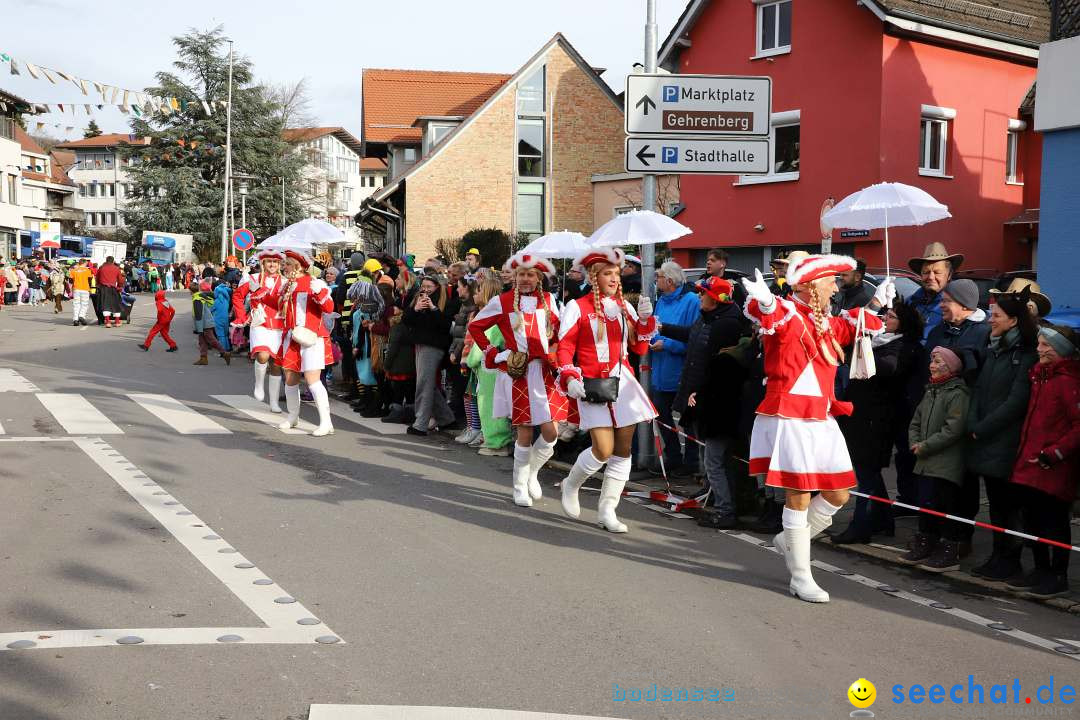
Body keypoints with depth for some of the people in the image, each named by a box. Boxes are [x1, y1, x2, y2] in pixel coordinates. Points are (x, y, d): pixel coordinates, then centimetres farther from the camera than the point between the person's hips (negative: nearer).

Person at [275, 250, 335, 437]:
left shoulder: (314, 283, -7)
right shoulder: (287, 285, 15)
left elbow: (329, 308, -17)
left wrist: (319, 291, -32)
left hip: (311, 337, -7)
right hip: (292, 337, 7)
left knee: (312, 380, -14)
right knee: (290, 378, 12)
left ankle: (326, 422, -10)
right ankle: (293, 417, 31)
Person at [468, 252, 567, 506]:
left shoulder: (548, 300, 8)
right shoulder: (502, 302, -1)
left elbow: (557, 331, 21)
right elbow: (475, 327, 6)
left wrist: (554, 353, 6)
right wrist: (493, 354, 0)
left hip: (544, 371, 3)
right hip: (517, 373, -3)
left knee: (551, 432, -1)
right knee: (525, 433, -1)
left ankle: (532, 472, 27)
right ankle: (520, 487, 18)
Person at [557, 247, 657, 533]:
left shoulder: (624, 307, 12)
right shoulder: (578, 307, -2)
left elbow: (639, 348, 12)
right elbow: (565, 347, -5)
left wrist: (644, 319, 0)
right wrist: (570, 378, -17)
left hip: (623, 383, 6)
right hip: (593, 386, -5)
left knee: (623, 449, 3)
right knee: (603, 450, -12)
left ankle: (607, 510, 14)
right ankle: (571, 485, 18)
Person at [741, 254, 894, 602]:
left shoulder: (826, 323, 14)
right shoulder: (787, 315, -12)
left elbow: (852, 326, 37)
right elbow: (769, 315, -37)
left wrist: (874, 304, 28)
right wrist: (765, 302, -59)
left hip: (822, 420, 9)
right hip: (790, 420, -9)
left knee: (837, 496, 11)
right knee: (800, 497, -3)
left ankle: (790, 540, 32)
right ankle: (800, 577, 9)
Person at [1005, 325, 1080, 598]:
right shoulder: (1040, 376, 12)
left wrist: (1053, 454, -20)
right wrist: (1025, 449, 13)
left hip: (1053, 469, -9)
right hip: (1028, 464, 9)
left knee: (1054, 522, 3)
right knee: (1032, 519, 16)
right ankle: (1041, 570, 30)